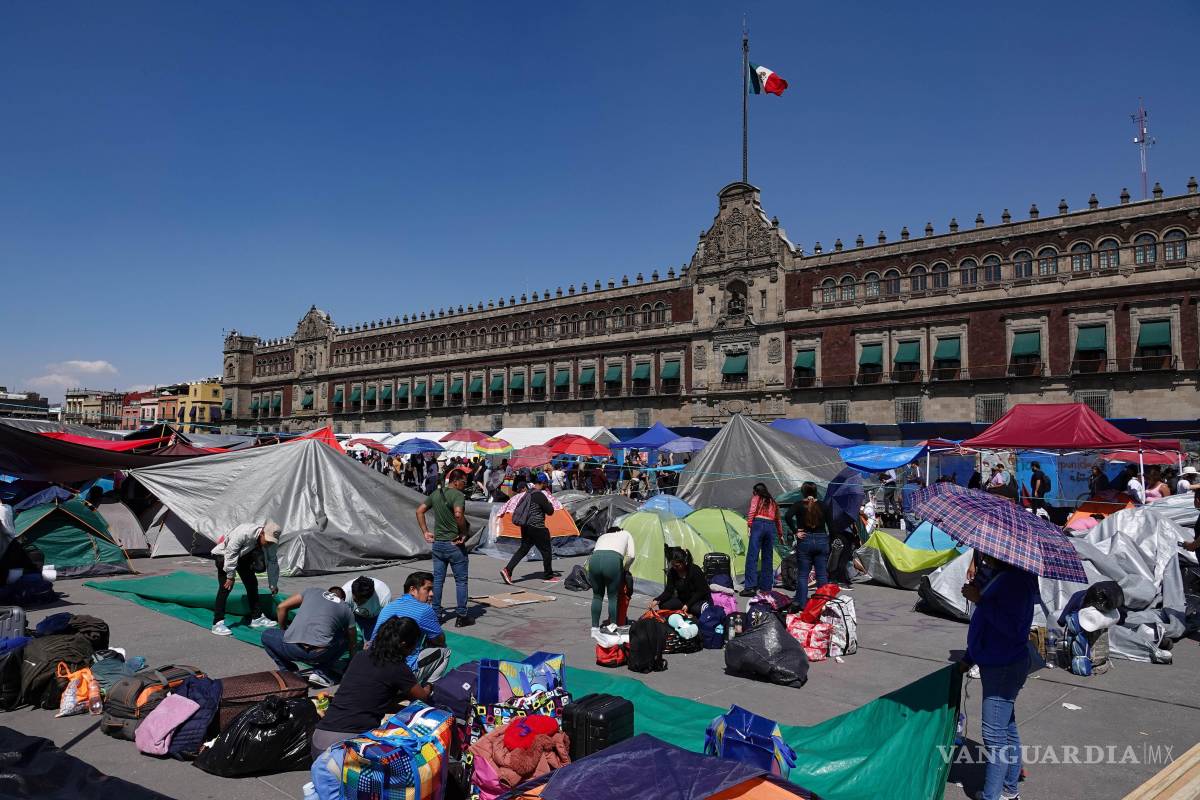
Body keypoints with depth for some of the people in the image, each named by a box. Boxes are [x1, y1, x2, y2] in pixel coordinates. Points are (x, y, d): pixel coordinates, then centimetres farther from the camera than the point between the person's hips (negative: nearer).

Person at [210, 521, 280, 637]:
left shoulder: (270, 542, -19)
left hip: (242, 556, 7)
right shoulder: (244, 532, -40)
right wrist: (230, 576, -27)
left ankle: (257, 618, 16)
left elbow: (272, 562, -7)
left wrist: (273, 584, -2)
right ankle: (217, 623, -17)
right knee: (226, 587, -18)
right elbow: (230, 554, -33)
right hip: (224, 554, -7)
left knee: (252, 584, 6)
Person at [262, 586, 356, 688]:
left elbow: (281, 607, 19)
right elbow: (352, 644, 28)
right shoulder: (347, 609, 21)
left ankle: (290, 672, 18)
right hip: (320, 654, -1)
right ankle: (321, 673, 13)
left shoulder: (312, 591, 23)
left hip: (292, 649, 1)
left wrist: (284, 631, 34)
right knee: (345, 641, 31)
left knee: (266, 635, 31)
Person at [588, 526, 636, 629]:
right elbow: (631, 555, 17)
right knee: (613, 597, 13)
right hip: (613, 560, -3)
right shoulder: (625, 534, 32)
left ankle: (594, 627, 22)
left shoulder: (602, 536, 38)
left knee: (597, 595, 19)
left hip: (594, 559, 3)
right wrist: (624, 568, 33)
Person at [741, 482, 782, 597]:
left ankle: (750, 587, -19)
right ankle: (766, 587, 9)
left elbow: (752, 511, -4)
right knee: (768, 558, 10)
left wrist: (749, 524, -9)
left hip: (758, 524, -5)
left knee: (752, 556, -10)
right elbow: (778, 518, 29)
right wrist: (780, 533, 36)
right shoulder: (773, 502, 27)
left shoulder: (756, 498, 13)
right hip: (771, 527, 5)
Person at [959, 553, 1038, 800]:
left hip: (1005, 668, -10)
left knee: (995, 735, -5)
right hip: (995, 665, 10)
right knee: (1006, 729, 20)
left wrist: (979, 600, -25)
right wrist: (970, 657, 23)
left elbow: (1011, 626, -30)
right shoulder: (997, 575, 9)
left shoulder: (1016, 580, -21)